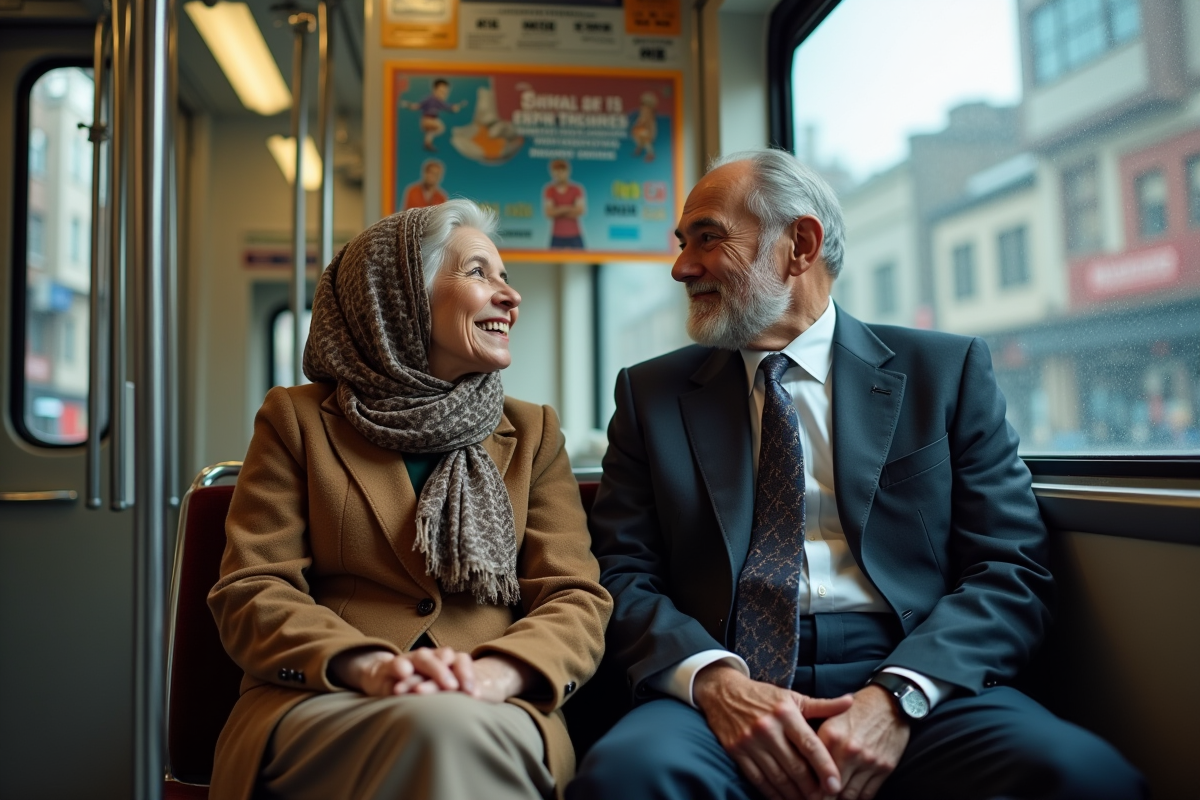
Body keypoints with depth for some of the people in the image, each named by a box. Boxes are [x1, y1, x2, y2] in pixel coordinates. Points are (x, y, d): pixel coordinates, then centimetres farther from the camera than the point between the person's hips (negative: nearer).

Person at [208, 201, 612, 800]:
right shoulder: (298, 419, 11)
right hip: (321, 707, 0)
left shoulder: (534, 435, 16)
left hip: (492, 714, 1)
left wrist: (496, 673, -18)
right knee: (438, 729, -34)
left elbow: (576, 601, 5)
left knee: (467, 735, -34)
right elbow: (250, 592, 2)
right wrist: (368, 666, -18)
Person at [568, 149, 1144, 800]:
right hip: (722, 691, 0)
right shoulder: (650, 393, 12)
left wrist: (896, 697, -13)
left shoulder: (946, 372, 9)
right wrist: (713, 679, -14)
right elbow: (622, 574, 5)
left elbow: (1012, 569, 3)